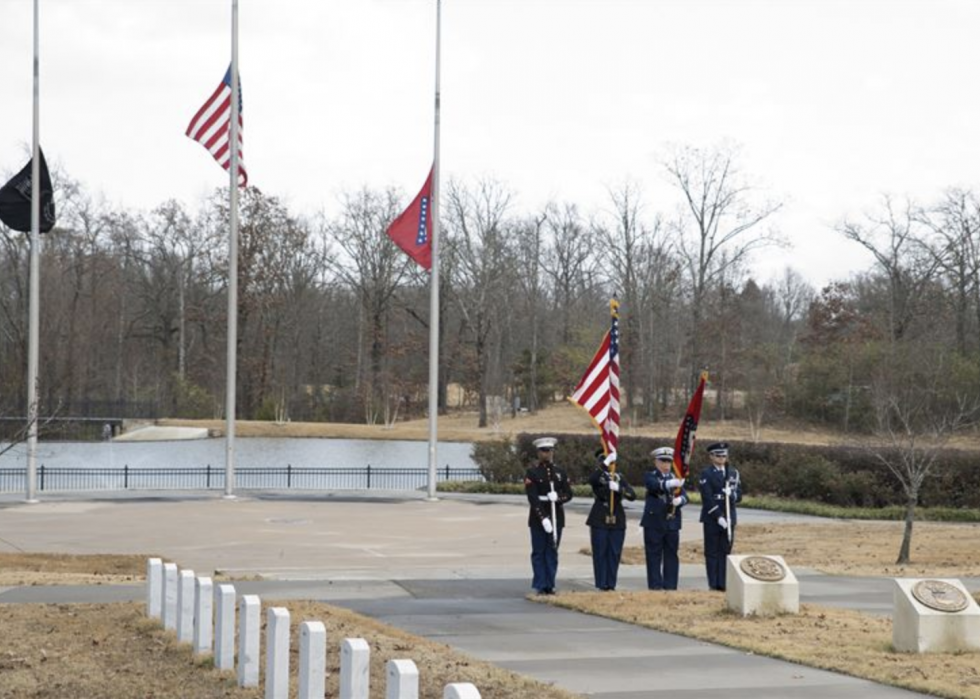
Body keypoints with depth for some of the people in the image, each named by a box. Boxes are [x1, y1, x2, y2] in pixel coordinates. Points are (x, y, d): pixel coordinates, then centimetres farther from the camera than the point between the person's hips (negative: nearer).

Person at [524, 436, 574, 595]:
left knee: (552, 552, 6)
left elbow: (568, 494, 7)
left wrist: (557, 497, -16)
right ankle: (541, 586, 4)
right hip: (538, 517, -4)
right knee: (539, 552, 0)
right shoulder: (532, 473, -4)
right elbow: (532, 498, -12)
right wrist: (543, 518, -20)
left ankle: (550, 585, 10)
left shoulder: (559, 472, 10)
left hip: (556, 516, 4)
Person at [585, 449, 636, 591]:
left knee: (614, 553, 3)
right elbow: (592, 480, -25)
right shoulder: (597, 477, 3)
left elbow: (632, 495, 1)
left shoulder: (619, 478, 12)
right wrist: (605, 464, -31)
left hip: (617, 521, 3)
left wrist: (618, 488, -17)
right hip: (600, 521, -3)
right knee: (600, 553, -2)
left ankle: (611, 584, 10)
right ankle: (602, 584, 4)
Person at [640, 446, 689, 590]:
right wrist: (669, 483, -44)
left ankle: (670, 587, 9)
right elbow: (654, 485, -24)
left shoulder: (676, 478, 13)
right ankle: (655, 587, 1)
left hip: (672, 523, 4)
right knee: (654, 556, -2)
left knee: (671, 556, 5)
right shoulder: (651, 476, 1)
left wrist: (679, 500, -24)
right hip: (654, 522, -4)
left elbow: (684, 496, 1)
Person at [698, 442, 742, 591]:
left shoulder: (733, 473, 12)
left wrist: (732, 494, -15)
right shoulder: (706, 474, -4)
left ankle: (723, 584, 8)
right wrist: (718, 517, -18)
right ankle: (713, 584, 2)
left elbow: (739, 496, 8)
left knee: (725, 551, 5)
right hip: (711, 518, -4)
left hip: (729, 518, 4)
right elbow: (707, 499, -11)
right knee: (712, 552, 0)